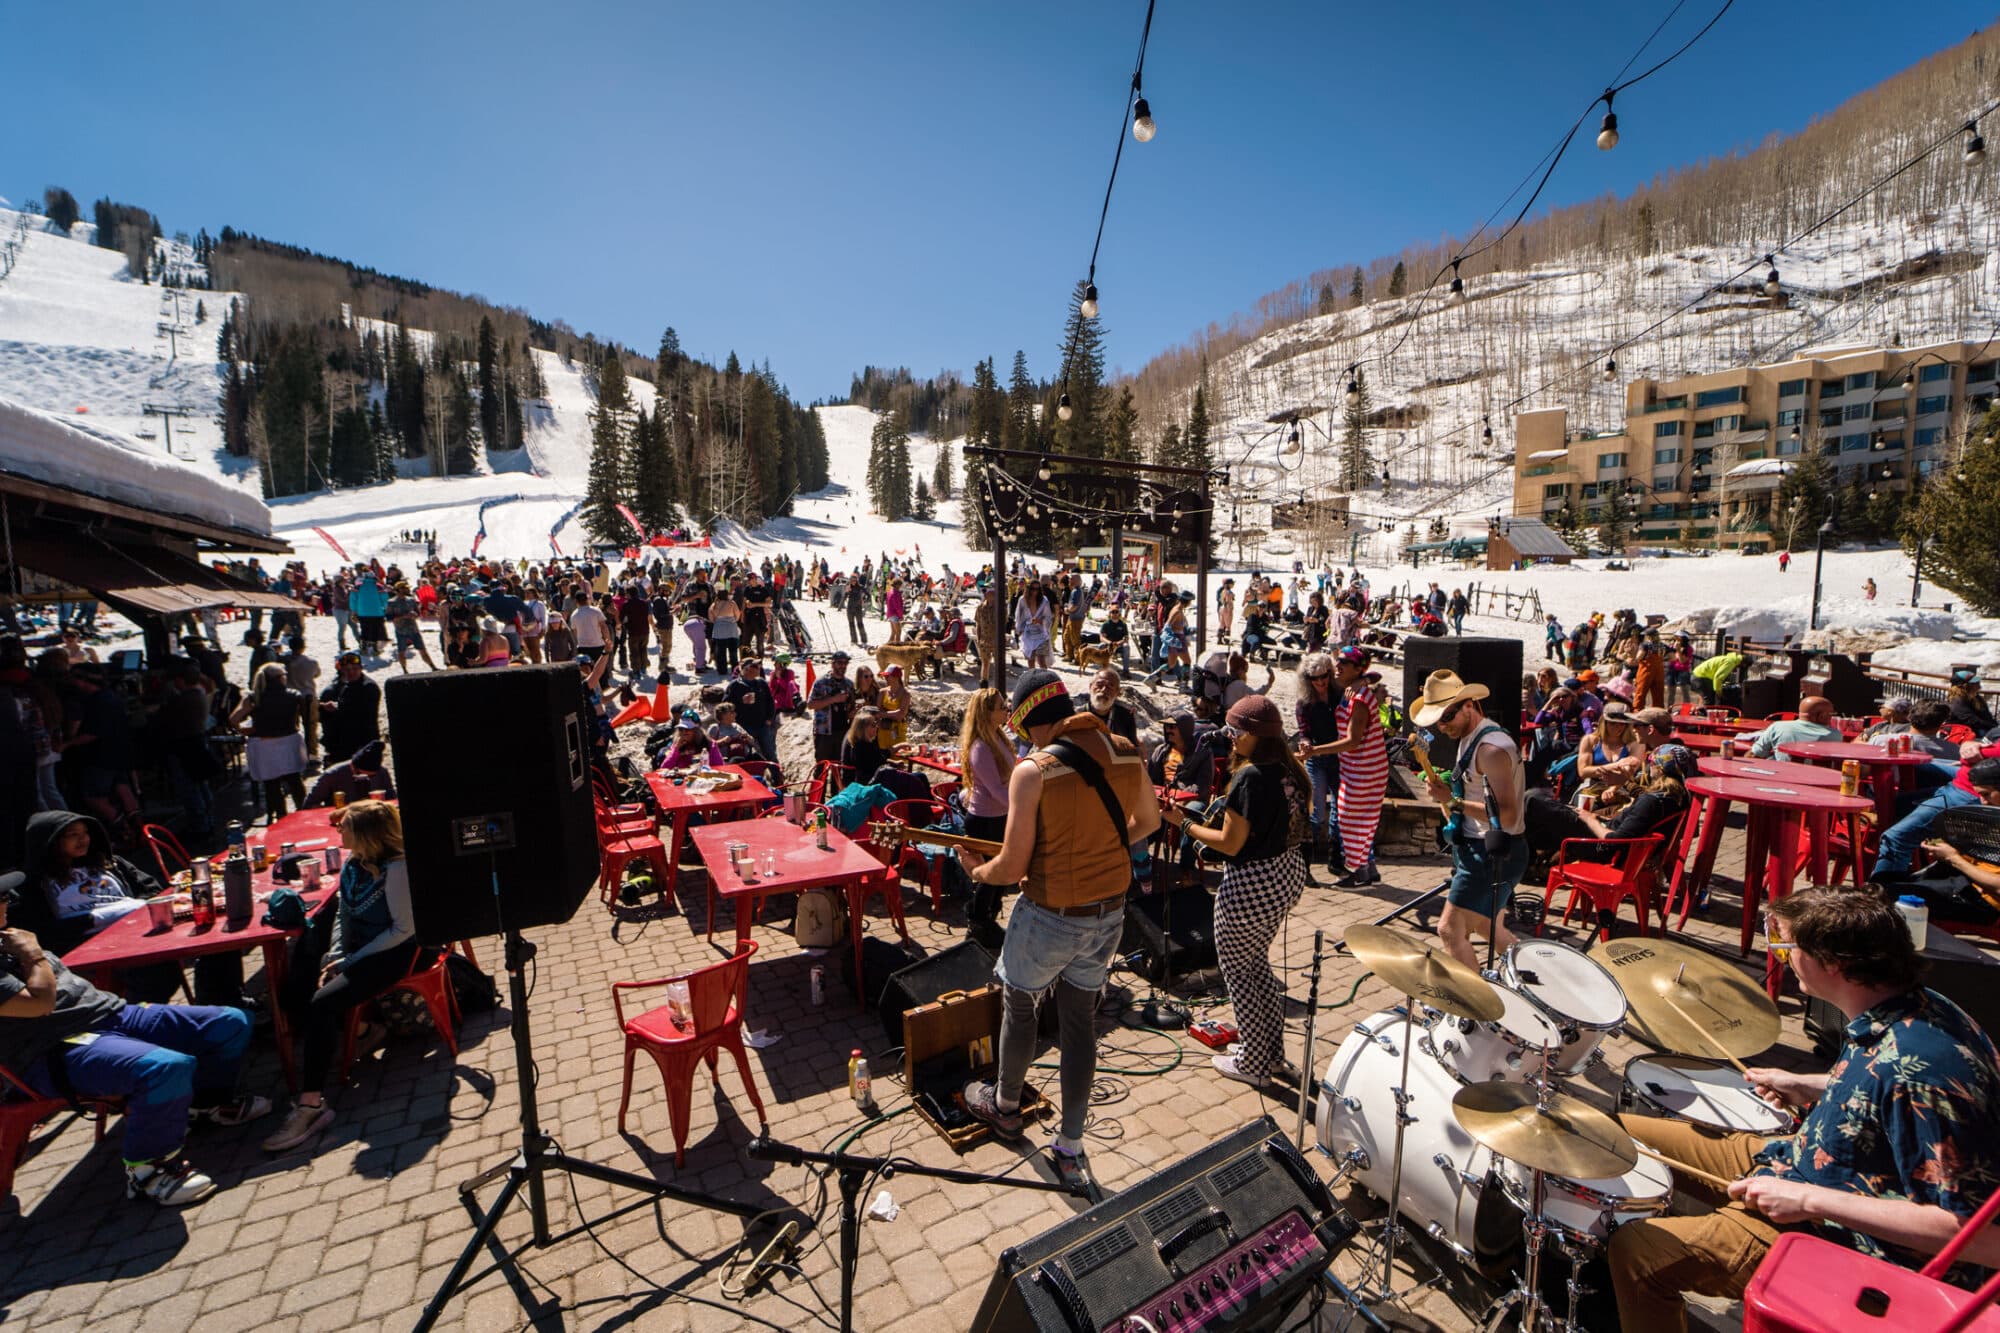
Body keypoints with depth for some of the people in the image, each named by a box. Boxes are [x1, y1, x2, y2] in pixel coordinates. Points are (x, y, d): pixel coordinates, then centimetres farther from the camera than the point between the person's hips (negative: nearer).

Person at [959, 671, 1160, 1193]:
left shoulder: (1033, 771, -23)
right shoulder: (1127, 753, -6)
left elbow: (1012, 867, -19)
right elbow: (1148, 822, 11)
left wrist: (977, 870, 2)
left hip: (1051, 917, -5)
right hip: (1110, 913, 5)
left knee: (1018, 1005, 21)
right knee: (1080, 1021, 19)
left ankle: (1005, 1107, 46)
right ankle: (1070, 1148, 32)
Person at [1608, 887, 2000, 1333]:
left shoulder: (1918, 1067, -32)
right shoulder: (1914, 1007, -3)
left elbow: (1959, 1224, -27)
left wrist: (1809, 1200, -25)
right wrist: (1807, 1088, 10)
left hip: (1834, 1233, -9)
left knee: (1638, 1251, -18)